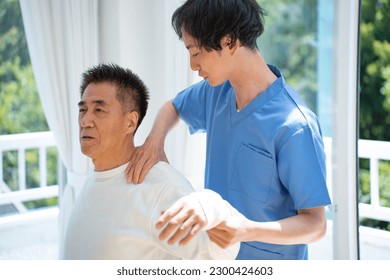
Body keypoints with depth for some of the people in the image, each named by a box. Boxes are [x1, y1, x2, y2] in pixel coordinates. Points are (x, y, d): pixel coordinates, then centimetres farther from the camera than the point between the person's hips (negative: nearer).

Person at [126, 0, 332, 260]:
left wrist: (250, 230, -40)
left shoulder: (294, 126, -25)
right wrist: (155, 140, -6)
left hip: (268, 259, -6)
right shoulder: (216, 92, -3)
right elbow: (172, 108, 16)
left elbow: (315, 224, -23)